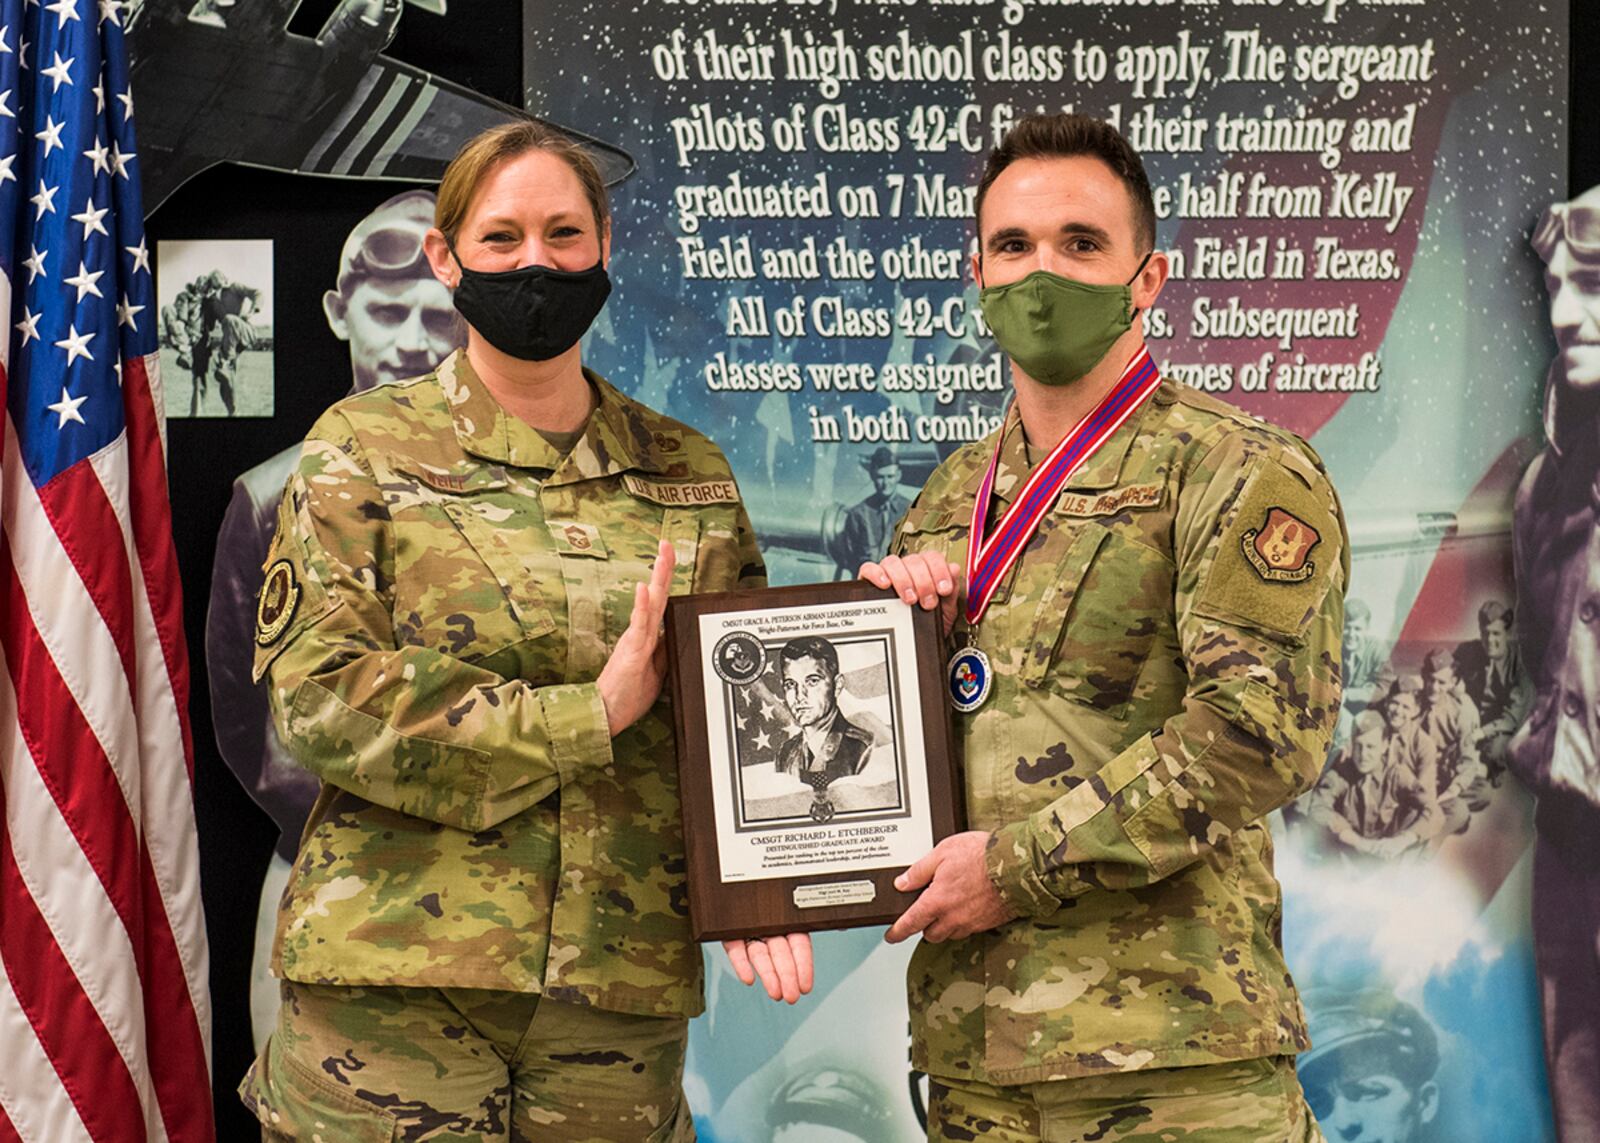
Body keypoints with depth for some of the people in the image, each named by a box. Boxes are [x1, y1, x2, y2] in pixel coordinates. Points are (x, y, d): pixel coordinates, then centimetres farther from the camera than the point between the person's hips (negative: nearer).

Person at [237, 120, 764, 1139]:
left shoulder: (688, 472, 11)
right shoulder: (364, 448, 2)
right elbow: (315, 694, -9)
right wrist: (585, 714, -13)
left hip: (622, 984, 3)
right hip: (393, 980, -2)